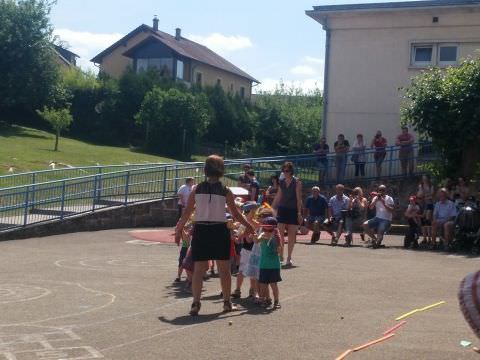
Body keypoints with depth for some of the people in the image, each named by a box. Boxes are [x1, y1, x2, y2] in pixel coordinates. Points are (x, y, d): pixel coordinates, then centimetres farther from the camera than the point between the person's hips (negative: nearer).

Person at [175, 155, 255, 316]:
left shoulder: (197, 189, 1)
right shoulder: (225, 191, -3)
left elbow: (186, 213, 2)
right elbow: (236, 214, 1)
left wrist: (178, 229, 13)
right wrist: (249, 226, 15)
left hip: (200, 230, 1)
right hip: (219, 230, -1)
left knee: (198, 269, 6)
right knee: (224, 269, 12)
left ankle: (195, 303, -2)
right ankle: (227, 302, 20)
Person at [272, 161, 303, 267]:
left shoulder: (297, 182, -4)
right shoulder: (282, 182, 8)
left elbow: (299, 198, -6)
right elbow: (278, 197, 14)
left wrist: (299, 213, -10)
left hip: (293, 211, -3)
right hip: (282, 209, 3)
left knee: (291, 235, 2)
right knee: (280, 233, -7)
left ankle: (289, 258, 12)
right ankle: (280, 255, 1)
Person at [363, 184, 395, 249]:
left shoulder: (389, 199, -1)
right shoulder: (376, 198, 11)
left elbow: (392, 210, -12)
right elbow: (370, 207, -3)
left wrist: (384, 204, -19)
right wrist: (376, 200, -15)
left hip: (386, 220, -5)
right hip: (377, 218, 5)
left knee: (380, 231, -32)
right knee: (365, 225, -14)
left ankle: (378, 241, -5)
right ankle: (375, 238, 2)